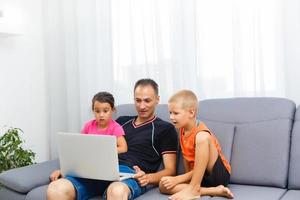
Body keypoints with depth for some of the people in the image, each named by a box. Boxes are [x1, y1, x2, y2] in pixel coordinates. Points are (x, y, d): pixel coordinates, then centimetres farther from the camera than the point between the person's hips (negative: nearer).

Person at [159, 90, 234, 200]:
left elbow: (200, 168, -21)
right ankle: (214, 191, -18)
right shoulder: (183, 130, 4)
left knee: (202, 139, -32)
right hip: (197, 177, 8)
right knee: (164, 185, -15)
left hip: (218, 174, -8)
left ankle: (193, 189, -25)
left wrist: (178, 179, -20)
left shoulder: (201, 134, -21)